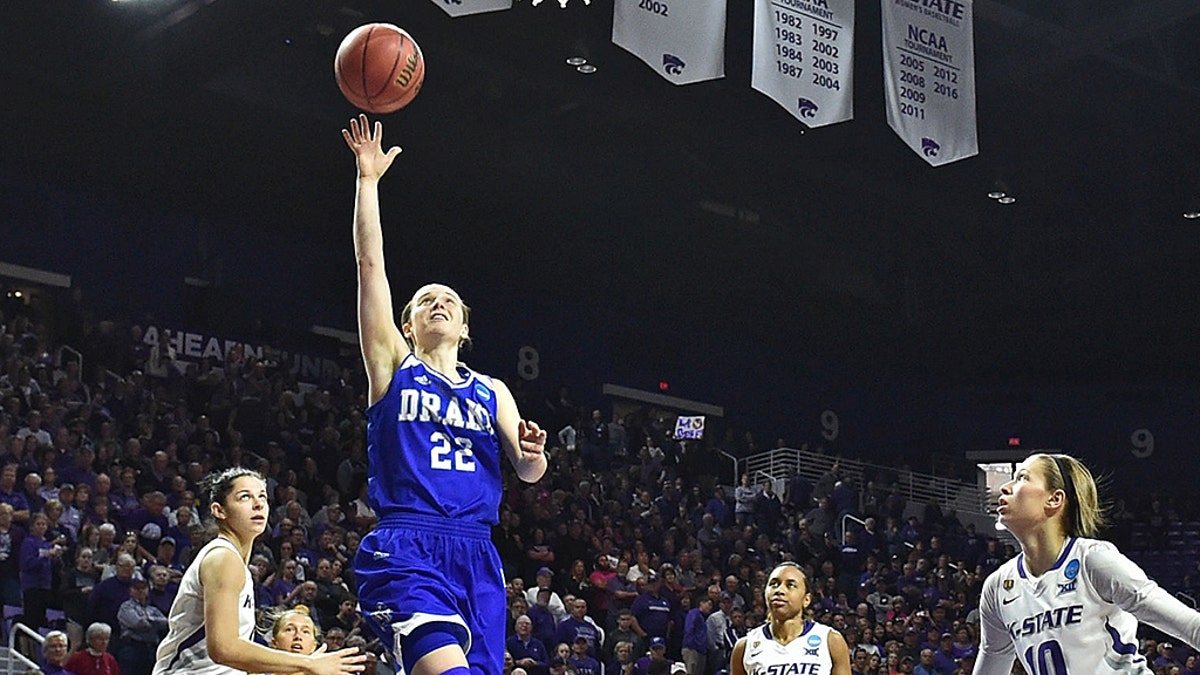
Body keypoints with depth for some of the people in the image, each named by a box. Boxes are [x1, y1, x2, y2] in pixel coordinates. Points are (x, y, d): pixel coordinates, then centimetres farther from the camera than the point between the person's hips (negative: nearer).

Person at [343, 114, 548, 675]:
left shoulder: (491, 392, 21)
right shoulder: (393, 367, 12)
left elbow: (528, 473, 11)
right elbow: (370, 263, 5)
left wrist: (533, 454, -13)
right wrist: (368, 178, 1)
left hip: (475, 554, 4)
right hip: (405, 549, -4)